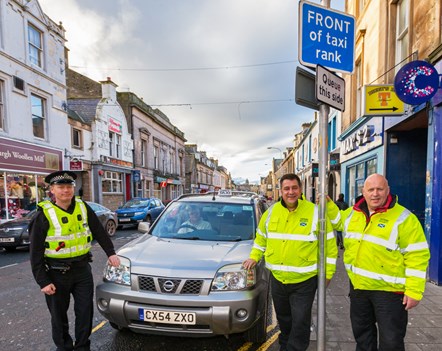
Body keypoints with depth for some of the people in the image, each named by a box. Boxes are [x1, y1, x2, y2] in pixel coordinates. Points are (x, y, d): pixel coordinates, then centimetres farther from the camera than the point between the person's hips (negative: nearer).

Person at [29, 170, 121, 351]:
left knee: (85, 311, 9)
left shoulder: (83, 208, -1)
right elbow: (36, 253, -9)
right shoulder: (44, 215, -11)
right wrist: (43, 282, -11)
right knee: (59, 315, 14)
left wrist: (110, 253, 3)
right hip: (57, 274, -3)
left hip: (82, 269, 3)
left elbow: (100, 232, 8)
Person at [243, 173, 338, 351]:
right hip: (277, 278, 4)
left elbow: (329, 245, -7)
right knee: (283, 320, 23)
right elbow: (261, 238, 13)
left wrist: (327, 273, -7)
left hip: (304, 281, -4)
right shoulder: (271, 212, -1)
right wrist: (254, 257, 6)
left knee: (300, 323, 6)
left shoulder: (315, 212, -12)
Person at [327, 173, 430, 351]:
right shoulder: (353, 213, 2)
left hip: (389, 290, -5)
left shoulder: (404, 218, -16)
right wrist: (327, 204, 10)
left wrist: (414, 291, -18)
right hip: (358, 285, 6)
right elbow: (339, 220, 25)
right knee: (361, 332, 23)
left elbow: (417, 256, -16)